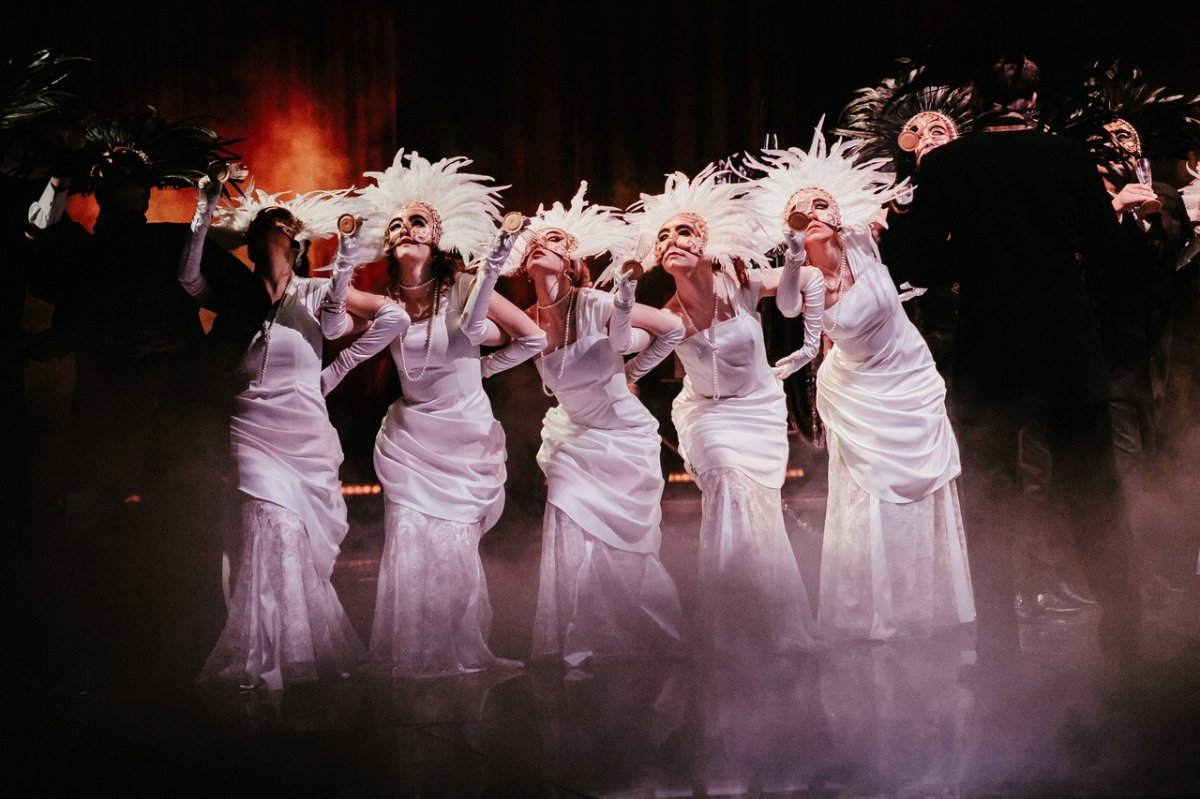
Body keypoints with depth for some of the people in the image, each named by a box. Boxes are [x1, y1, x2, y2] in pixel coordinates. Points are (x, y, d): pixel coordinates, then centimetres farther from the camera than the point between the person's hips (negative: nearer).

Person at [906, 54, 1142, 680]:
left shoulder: (945, 165, -4)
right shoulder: (1069, 158, -2)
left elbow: (924, 268, -5)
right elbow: (1107, 259, 1)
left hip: (984, 362, -1)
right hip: (1070, 355, 1)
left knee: (989, 510, 8)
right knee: (1094, 500, 14)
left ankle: (999, 659, 7)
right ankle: (1123, 636, 21)